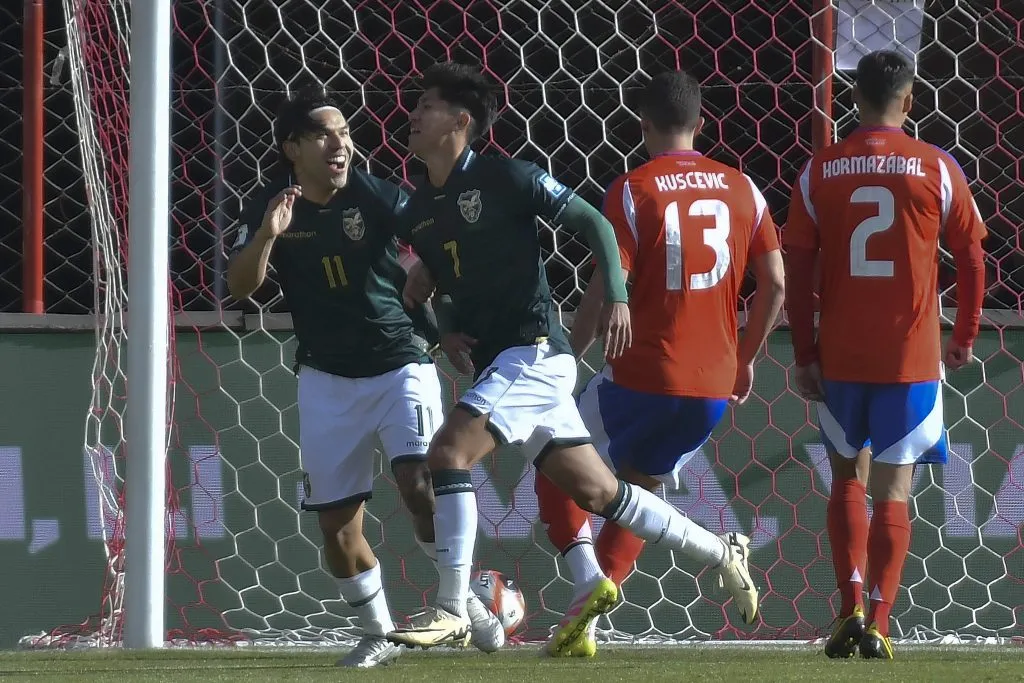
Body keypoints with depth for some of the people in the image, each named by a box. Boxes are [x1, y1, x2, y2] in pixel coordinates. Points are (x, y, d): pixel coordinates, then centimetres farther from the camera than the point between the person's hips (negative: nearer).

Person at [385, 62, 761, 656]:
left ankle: (452, 612, -18)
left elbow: (592, 222, -7)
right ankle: (721, 554, 22)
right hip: (493, 361, 8)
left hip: (533, 350, -8)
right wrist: (448, 329, 6)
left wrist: (617, 296, -18)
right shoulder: (419, 212, 13)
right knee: (595, 491, 10)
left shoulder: (504, 178, -9)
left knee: (450, 451, -21)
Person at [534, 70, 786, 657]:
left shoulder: (634, 191, -9)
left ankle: (588, 577, -7)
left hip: (642, 377, -5)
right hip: (714, 386, 5)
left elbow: (605, 292, -13)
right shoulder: (742, 189, 5)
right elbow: (775, 284, 6)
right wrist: (746, 358, 19)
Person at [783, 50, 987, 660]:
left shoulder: (820, 171, 0)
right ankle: (879, 624, -4)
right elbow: (972, 260, 1)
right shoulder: (937, 168, -3)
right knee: (893, 490, 4)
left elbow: (797, 272, -2)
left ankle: (851, 610, 5)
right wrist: (964, 338, 13)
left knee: (848, 476, 17)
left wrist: (804, 355, 4)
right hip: (912, 355, -1)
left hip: (840, 356, 1)